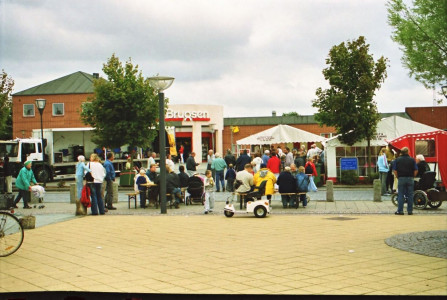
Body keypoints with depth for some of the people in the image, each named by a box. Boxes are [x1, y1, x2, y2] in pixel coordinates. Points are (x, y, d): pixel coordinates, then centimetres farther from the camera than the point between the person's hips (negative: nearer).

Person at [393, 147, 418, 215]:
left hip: (401, 179, 0)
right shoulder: (412, 160, 1)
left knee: (400, 195, 2)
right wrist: (412, 176, 11)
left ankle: (400, 210, 0)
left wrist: (397, 177, 9)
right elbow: (416, 170, -1)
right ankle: (410, 210, 7)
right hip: (410, 179, 0)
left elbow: (394, 170, -3)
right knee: (410, 195, 5)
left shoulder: (397, 159, 0)